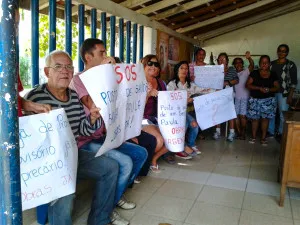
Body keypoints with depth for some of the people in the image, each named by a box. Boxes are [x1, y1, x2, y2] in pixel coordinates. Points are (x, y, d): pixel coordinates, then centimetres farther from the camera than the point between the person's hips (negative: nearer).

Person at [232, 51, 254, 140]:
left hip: (244, 97, -3)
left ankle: (243, 132, 7)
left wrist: (249, 58, -38)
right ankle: (239, 132, 12)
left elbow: (252, 65, -19)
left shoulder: (246, 72, 1)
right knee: (236, 115, 2)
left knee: (242, 115, -7)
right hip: (235, 97, 4)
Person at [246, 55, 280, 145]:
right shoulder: (254, 73, 0)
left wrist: (269, 89, -16)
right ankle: (253, 137, 16)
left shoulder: (273, 75, 4)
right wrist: (259, 88, -18)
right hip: (255, 99, -1)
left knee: (265, 118, 0)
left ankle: (263, 138, 12)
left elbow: (277, 87, 6)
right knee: (255, 118, 2)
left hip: (268, 100, 1)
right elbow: (247, 85, -6)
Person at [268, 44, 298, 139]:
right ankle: (270, 132, 22)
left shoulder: (291, 65, -2)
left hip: (283, 93, -4)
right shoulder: (272, 63, 9)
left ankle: (281, 134, 13)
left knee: (283, 115, -2)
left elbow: (294, 82, -3)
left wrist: (290, 96, -9)